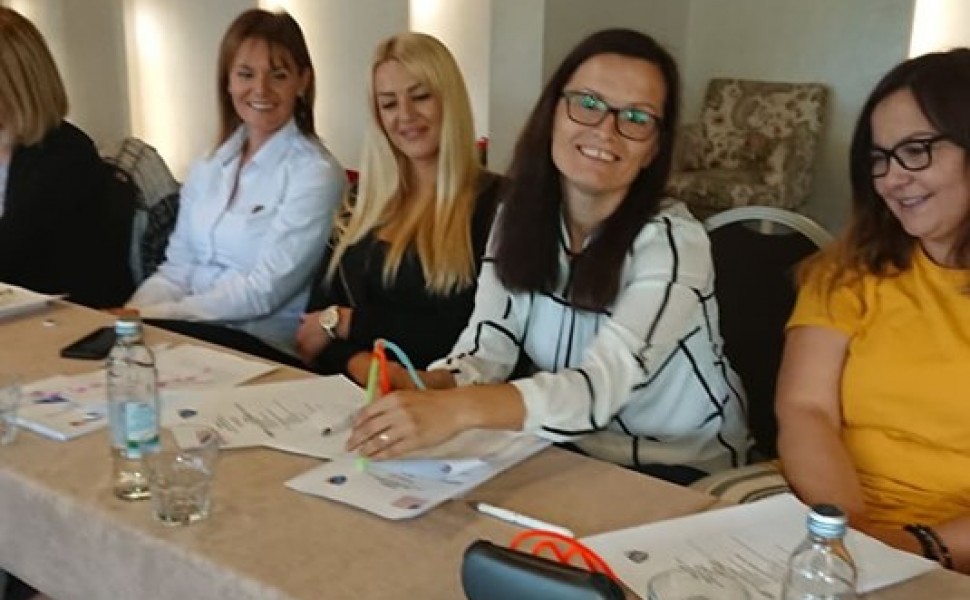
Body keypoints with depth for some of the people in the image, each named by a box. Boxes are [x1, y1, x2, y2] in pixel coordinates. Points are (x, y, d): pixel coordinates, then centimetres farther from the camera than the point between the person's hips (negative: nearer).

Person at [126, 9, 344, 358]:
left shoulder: (315, 174, -10)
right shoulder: (207, 169, 12)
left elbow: (263, 292, -16)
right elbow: (177, 268, 10)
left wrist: (150, 316, -19)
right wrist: (131, 314, -11)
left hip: (266, 346, -5)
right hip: (194, 328, 6)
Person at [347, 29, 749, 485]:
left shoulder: (671, 240, -22)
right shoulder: (519, 215, -4)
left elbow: (601, 385, -35)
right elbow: (486, 348, -10)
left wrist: (458, 409, -51)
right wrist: (422, 388, -33)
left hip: (682, 472, -4)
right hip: (571, 450, 5)